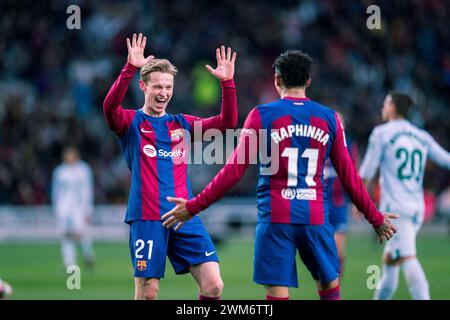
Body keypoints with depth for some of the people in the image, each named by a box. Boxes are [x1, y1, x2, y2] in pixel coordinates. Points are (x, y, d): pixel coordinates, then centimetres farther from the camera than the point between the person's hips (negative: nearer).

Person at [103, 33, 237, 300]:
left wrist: (227, 82, -6)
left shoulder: (182, 124, 16)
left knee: (213, 286, -8)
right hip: (147, 218, -4)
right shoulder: (131, 123, 4)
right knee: (147, 293, -3)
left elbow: (227, 122, 7)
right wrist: (130, 68, -30)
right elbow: (110, 106, -18)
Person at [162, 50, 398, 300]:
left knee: (277, 293, -2)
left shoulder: (262, 116, -1)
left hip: (275, 218, -2)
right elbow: (349, 176, 9)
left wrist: (194, 207, 4)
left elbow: (234, 171, -4)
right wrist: (375, 218, 21)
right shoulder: (330, 119, 6)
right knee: (329, 286, 16)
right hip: (316, 218, 2)